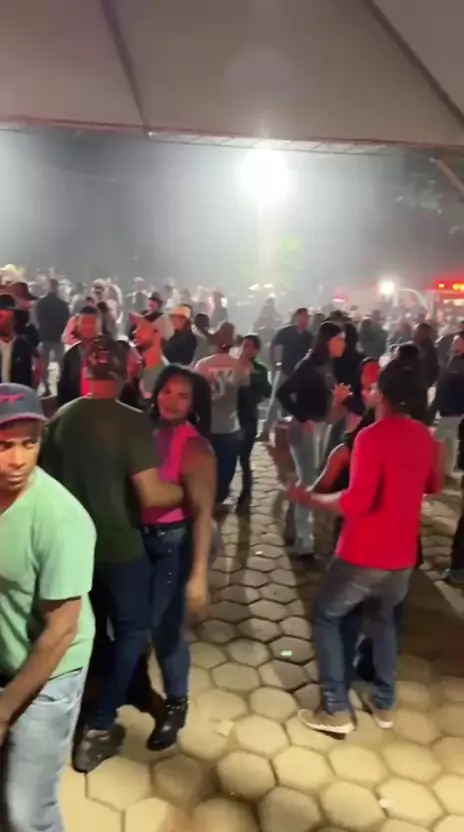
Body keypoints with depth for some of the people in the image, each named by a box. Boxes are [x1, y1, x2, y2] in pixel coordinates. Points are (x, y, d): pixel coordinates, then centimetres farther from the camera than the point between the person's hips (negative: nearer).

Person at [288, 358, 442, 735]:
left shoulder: (372, 436, -20)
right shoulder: (425, 437, 2)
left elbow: (356, 502, -28)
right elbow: (433, 486, 18)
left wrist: (309, 497, -15)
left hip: (364, 556, -6)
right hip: (402, 556, 7)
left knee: (326, 616, 13)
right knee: (384, 619, 27)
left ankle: (337, 710, 15)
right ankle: (384, 703, 36)